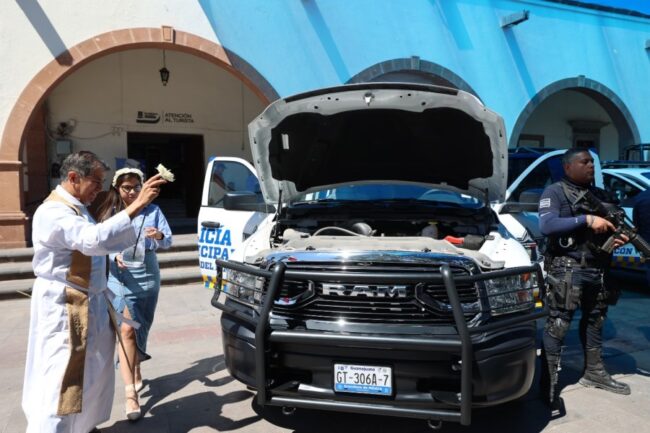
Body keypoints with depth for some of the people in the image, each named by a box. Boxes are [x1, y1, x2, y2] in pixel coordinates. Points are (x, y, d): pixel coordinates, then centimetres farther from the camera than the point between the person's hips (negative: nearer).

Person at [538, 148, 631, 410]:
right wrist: (587, 220, -22)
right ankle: (550, 384, -1)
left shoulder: (600, 195, 19)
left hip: (597, 270, 8)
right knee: (558, 326, -7)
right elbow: (546, 226, -19)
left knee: (595, 321, 19)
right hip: (566, 269, -8)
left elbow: (612, 226, 21)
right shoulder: (554, 192, -4)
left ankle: (594, 372, 36)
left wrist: (620, 236, -3)